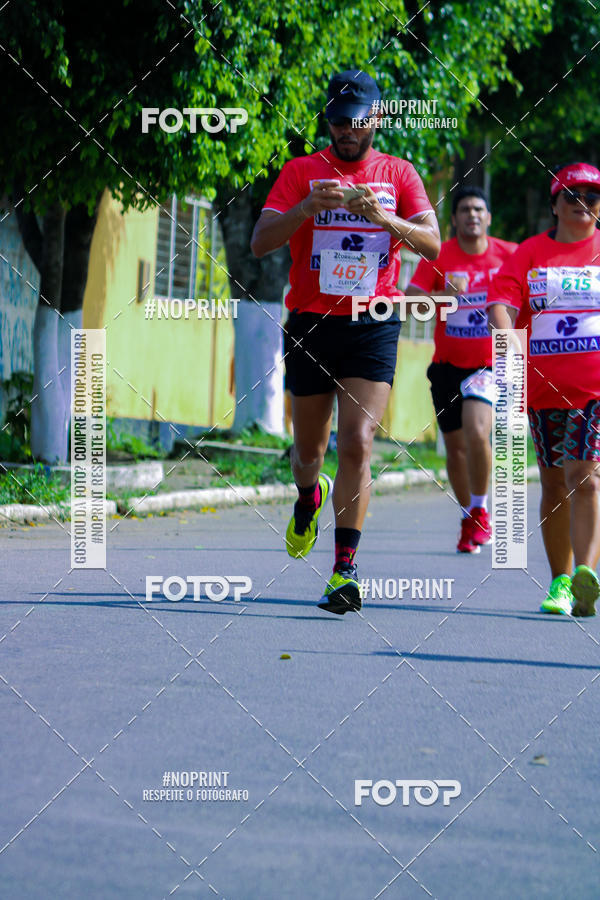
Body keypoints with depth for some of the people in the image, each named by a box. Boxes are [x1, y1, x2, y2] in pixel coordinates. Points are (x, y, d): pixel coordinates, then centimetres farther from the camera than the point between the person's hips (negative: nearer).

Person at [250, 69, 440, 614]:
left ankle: (345, 570, -14)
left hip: (373, 326, -1)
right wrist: (308, 207, -21)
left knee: (357, 444, -15)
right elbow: (260, 242, -5)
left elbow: (432, 244, -4)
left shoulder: (398, 175, 6)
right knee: (309, 448, 11)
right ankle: (309, 498, 47)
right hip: (311, 323, 1)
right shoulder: (301, 172, 4)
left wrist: (383, 218, -21)